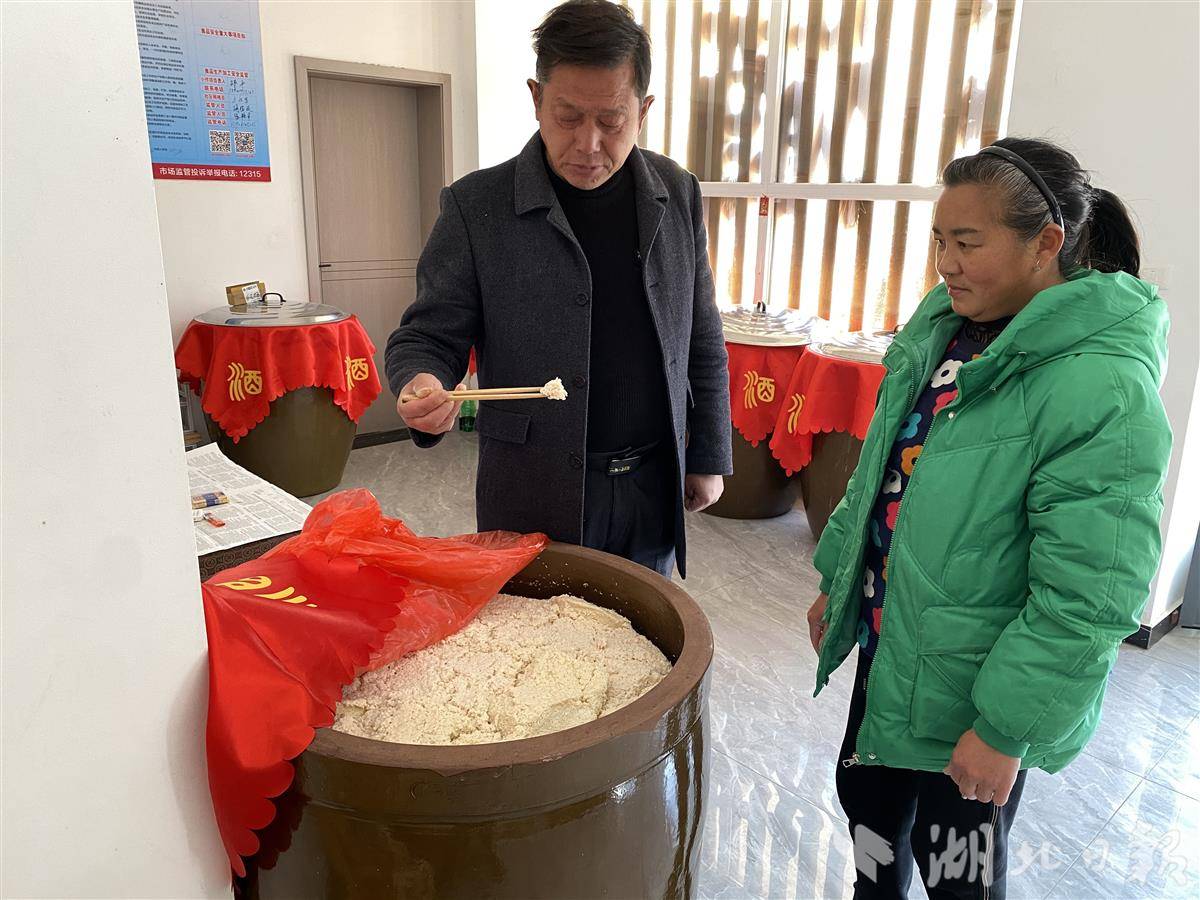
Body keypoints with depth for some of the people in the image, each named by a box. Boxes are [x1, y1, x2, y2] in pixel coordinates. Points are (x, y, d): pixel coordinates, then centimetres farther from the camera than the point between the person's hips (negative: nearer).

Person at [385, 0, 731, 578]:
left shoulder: (677, 195, 1)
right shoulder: (475, 206, -9)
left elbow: (702, 342, 7)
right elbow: (424, 337, -4)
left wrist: (708, 456, 8)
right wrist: (421, 386, -26)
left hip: (653, 488, 4)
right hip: (534, 499, -3)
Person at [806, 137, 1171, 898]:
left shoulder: (1104, 387, -25)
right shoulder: (945, 326, 0)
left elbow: (1091, 596, -24)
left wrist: (1006, 728, -19)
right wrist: (836, 581, 13)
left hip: (973, 683, -7)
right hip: (888, 642, 7)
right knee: (868, 803, 24)